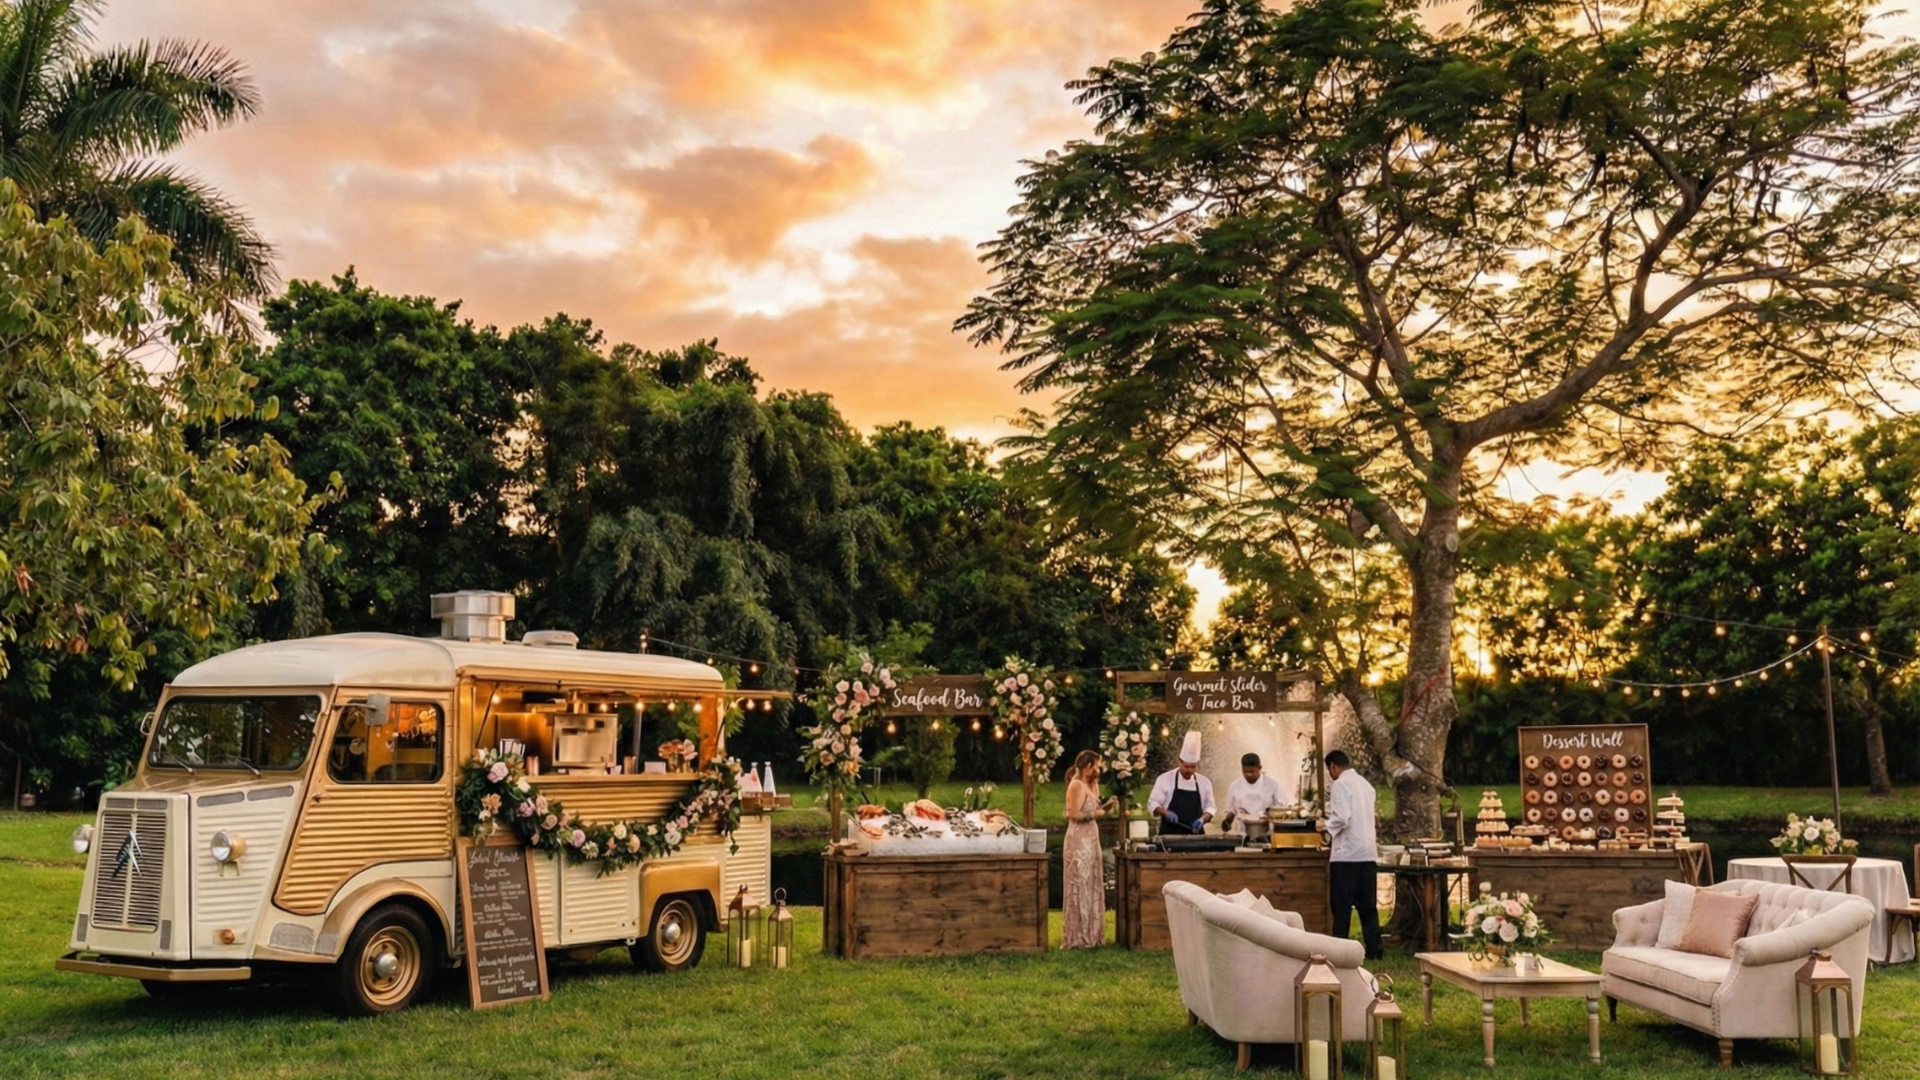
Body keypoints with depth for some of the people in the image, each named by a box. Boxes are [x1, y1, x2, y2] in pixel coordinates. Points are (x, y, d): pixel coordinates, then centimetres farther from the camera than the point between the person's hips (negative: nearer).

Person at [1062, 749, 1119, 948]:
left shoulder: (1090, 785, 15)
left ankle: (1088, 934, 19)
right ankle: (1077, 937, -1)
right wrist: (1095, 814, -15)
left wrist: (1106, 806, 1)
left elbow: (1090, 811, 13)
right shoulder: (1077, 785, -14)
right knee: (1080, 887, -6)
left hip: (1090, 840, 10)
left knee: (1090, 886, 12)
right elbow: (1073, 814, -21)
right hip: (1079, 841, -10)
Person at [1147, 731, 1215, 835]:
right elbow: (1153, 803, -1)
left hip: (1195, 833, 3)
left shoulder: (1204, 782, 9)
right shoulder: (1165, 779, -1)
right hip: (1170, 834, -3)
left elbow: (1209, 807, 11)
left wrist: (1203, 819, -11)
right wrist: (1166, 813, -21)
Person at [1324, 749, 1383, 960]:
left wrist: (1328, 830, -4)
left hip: (1346, 853, -7)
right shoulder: (1365, 784, 15)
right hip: (1368, 852, 7)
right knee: (1368, 906, 10)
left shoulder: (1340, 784, -9)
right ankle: (1373, 950, 10)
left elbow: (1341, 817, -20)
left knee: (1342, 907, -2)